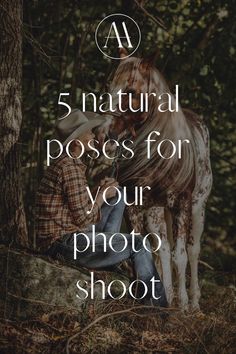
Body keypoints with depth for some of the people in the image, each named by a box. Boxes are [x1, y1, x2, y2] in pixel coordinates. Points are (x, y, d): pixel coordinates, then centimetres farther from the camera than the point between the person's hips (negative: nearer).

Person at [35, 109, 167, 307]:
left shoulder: (65, 163, 13)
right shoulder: (70, 168, -19)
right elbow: (83, 219, -21)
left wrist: (102, 190, 6)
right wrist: (102, 195, -5)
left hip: (62, 237, 10)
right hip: (63, 243, -10)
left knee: (117, 198, 16)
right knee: (139, 244, -9)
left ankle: (105, 248, 6)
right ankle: (157, 304, -1)